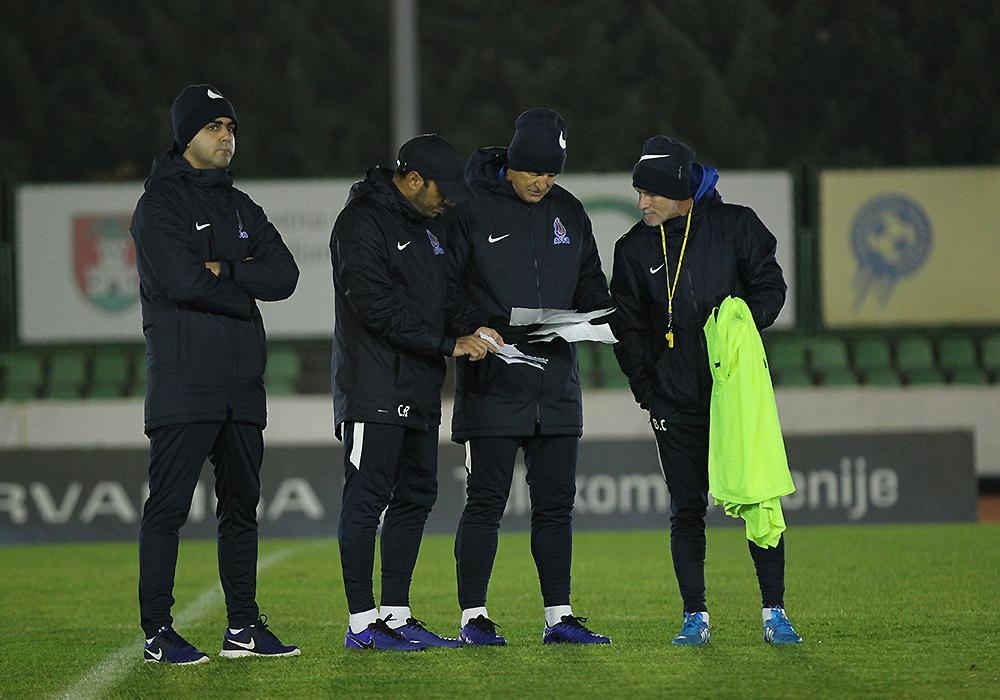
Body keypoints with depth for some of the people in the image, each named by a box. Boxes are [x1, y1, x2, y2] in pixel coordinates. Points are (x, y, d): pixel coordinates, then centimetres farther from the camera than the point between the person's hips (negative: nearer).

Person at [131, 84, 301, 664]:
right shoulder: (161, 204, -4)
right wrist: (245, 288, -5)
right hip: (184, 381, -7)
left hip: (242, 383, 7)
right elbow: (182, 280, -19)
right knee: (169, 506, -7)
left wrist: (222, 271, -9)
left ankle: (244, 626, 17)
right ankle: (158, 632, -5)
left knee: (241, 505, 10)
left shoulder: (242, 207, 18)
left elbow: (284, 277, 4)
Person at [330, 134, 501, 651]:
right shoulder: (362, 224, -12)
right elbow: (379, 307, -19)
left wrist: (469, 330, 2)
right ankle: (362, 623, -6)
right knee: (366, 500, -7)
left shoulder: (422, 226, 17)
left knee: (415, 496, 10)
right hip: (374, 390, -10)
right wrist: (450, 343, -18)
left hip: (418, 390, 10)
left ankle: (396, 615, 16)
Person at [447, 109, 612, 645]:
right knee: (486, 501, -4)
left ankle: (558, 617, 10)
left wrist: (596, 313, -2)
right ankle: (473, 617, 2)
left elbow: (589, 283, 20)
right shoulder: (472, 208, -4)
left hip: (556, 382, 5)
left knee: (555, 504, 6)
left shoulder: (568, 213, 12)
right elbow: (445, 283, -5)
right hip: (492, 383, -5)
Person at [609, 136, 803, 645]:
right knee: (686, 508, 3)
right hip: (676, 402, 2)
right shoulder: (634, 249, 5)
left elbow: (770, 287, 6)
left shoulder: (736, 226, 0)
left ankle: (774, 613, 3)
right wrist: (648, 392, -1)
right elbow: (628, 327, 8)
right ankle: (695, 617, 9)